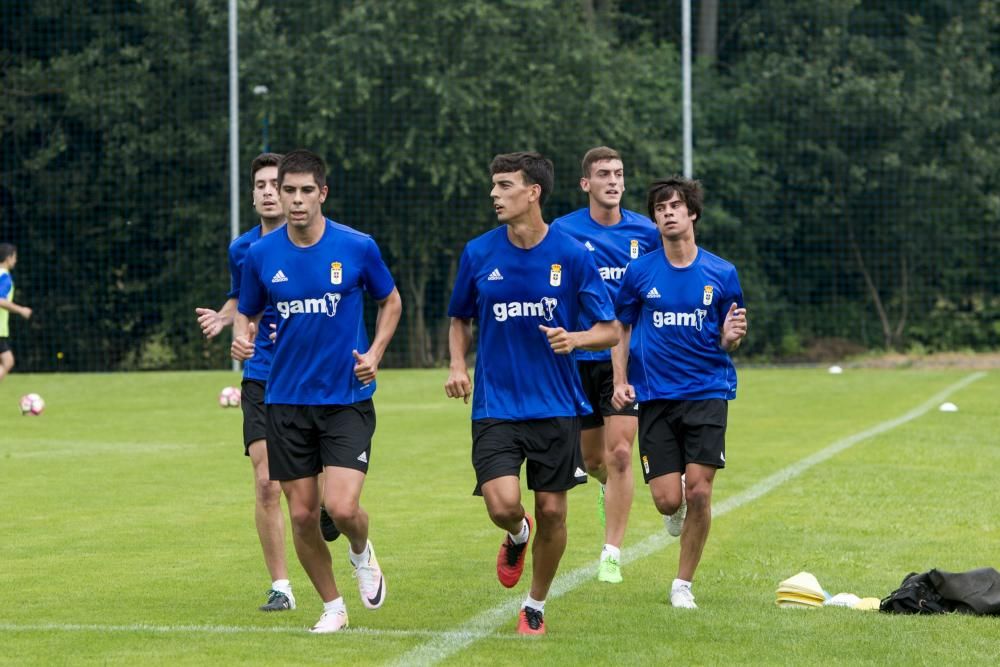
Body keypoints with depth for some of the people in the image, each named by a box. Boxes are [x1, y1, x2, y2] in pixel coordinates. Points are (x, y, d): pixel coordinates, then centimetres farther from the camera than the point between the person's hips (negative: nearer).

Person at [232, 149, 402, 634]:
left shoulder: (357, 247, -6)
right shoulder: (260, 255, -1)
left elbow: (390, 302, 10)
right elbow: (246, 313, 12)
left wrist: (375, 352, -4)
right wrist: (241, 337, -11)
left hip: (347, 398, -2)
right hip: (286, 400, 2)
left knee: (342, 507, -16)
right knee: (302, 515, 3)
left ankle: (362, 553, 20)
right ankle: (332, 606, 23)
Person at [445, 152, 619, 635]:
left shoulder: (572, 256, -5)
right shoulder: (479, 254, 1)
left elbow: (610, 331, 0)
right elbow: (459, 318, 17)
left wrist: (574, 339, -20)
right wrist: (457, 365, -1)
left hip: (556, 408, 0)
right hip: (495, 408, 0)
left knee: (552, 512, 3)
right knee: (502, 504, -17)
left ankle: (536, 606, 25)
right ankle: (517, 535, 21)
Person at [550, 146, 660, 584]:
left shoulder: (645, 232, 1)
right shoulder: (563, 232, -4)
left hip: (627, 359, -1)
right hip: (579, 359, 1)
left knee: (619, 454, -13)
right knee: (593, 458, 12)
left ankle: (611, 555, -8)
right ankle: (608, 483, 51)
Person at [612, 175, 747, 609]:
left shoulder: (721, 274, 2)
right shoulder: (640, 272, 2)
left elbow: (727, 342, 10)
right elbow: (620, 329, 14)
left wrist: (732, 336, -14)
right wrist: (620, 381, 3)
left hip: (707, 394, 0)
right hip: (654, 396, 0)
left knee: (698, 492, -10)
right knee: (667, 500, -5)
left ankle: (683, 584, 5)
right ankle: (680, 518, 34)